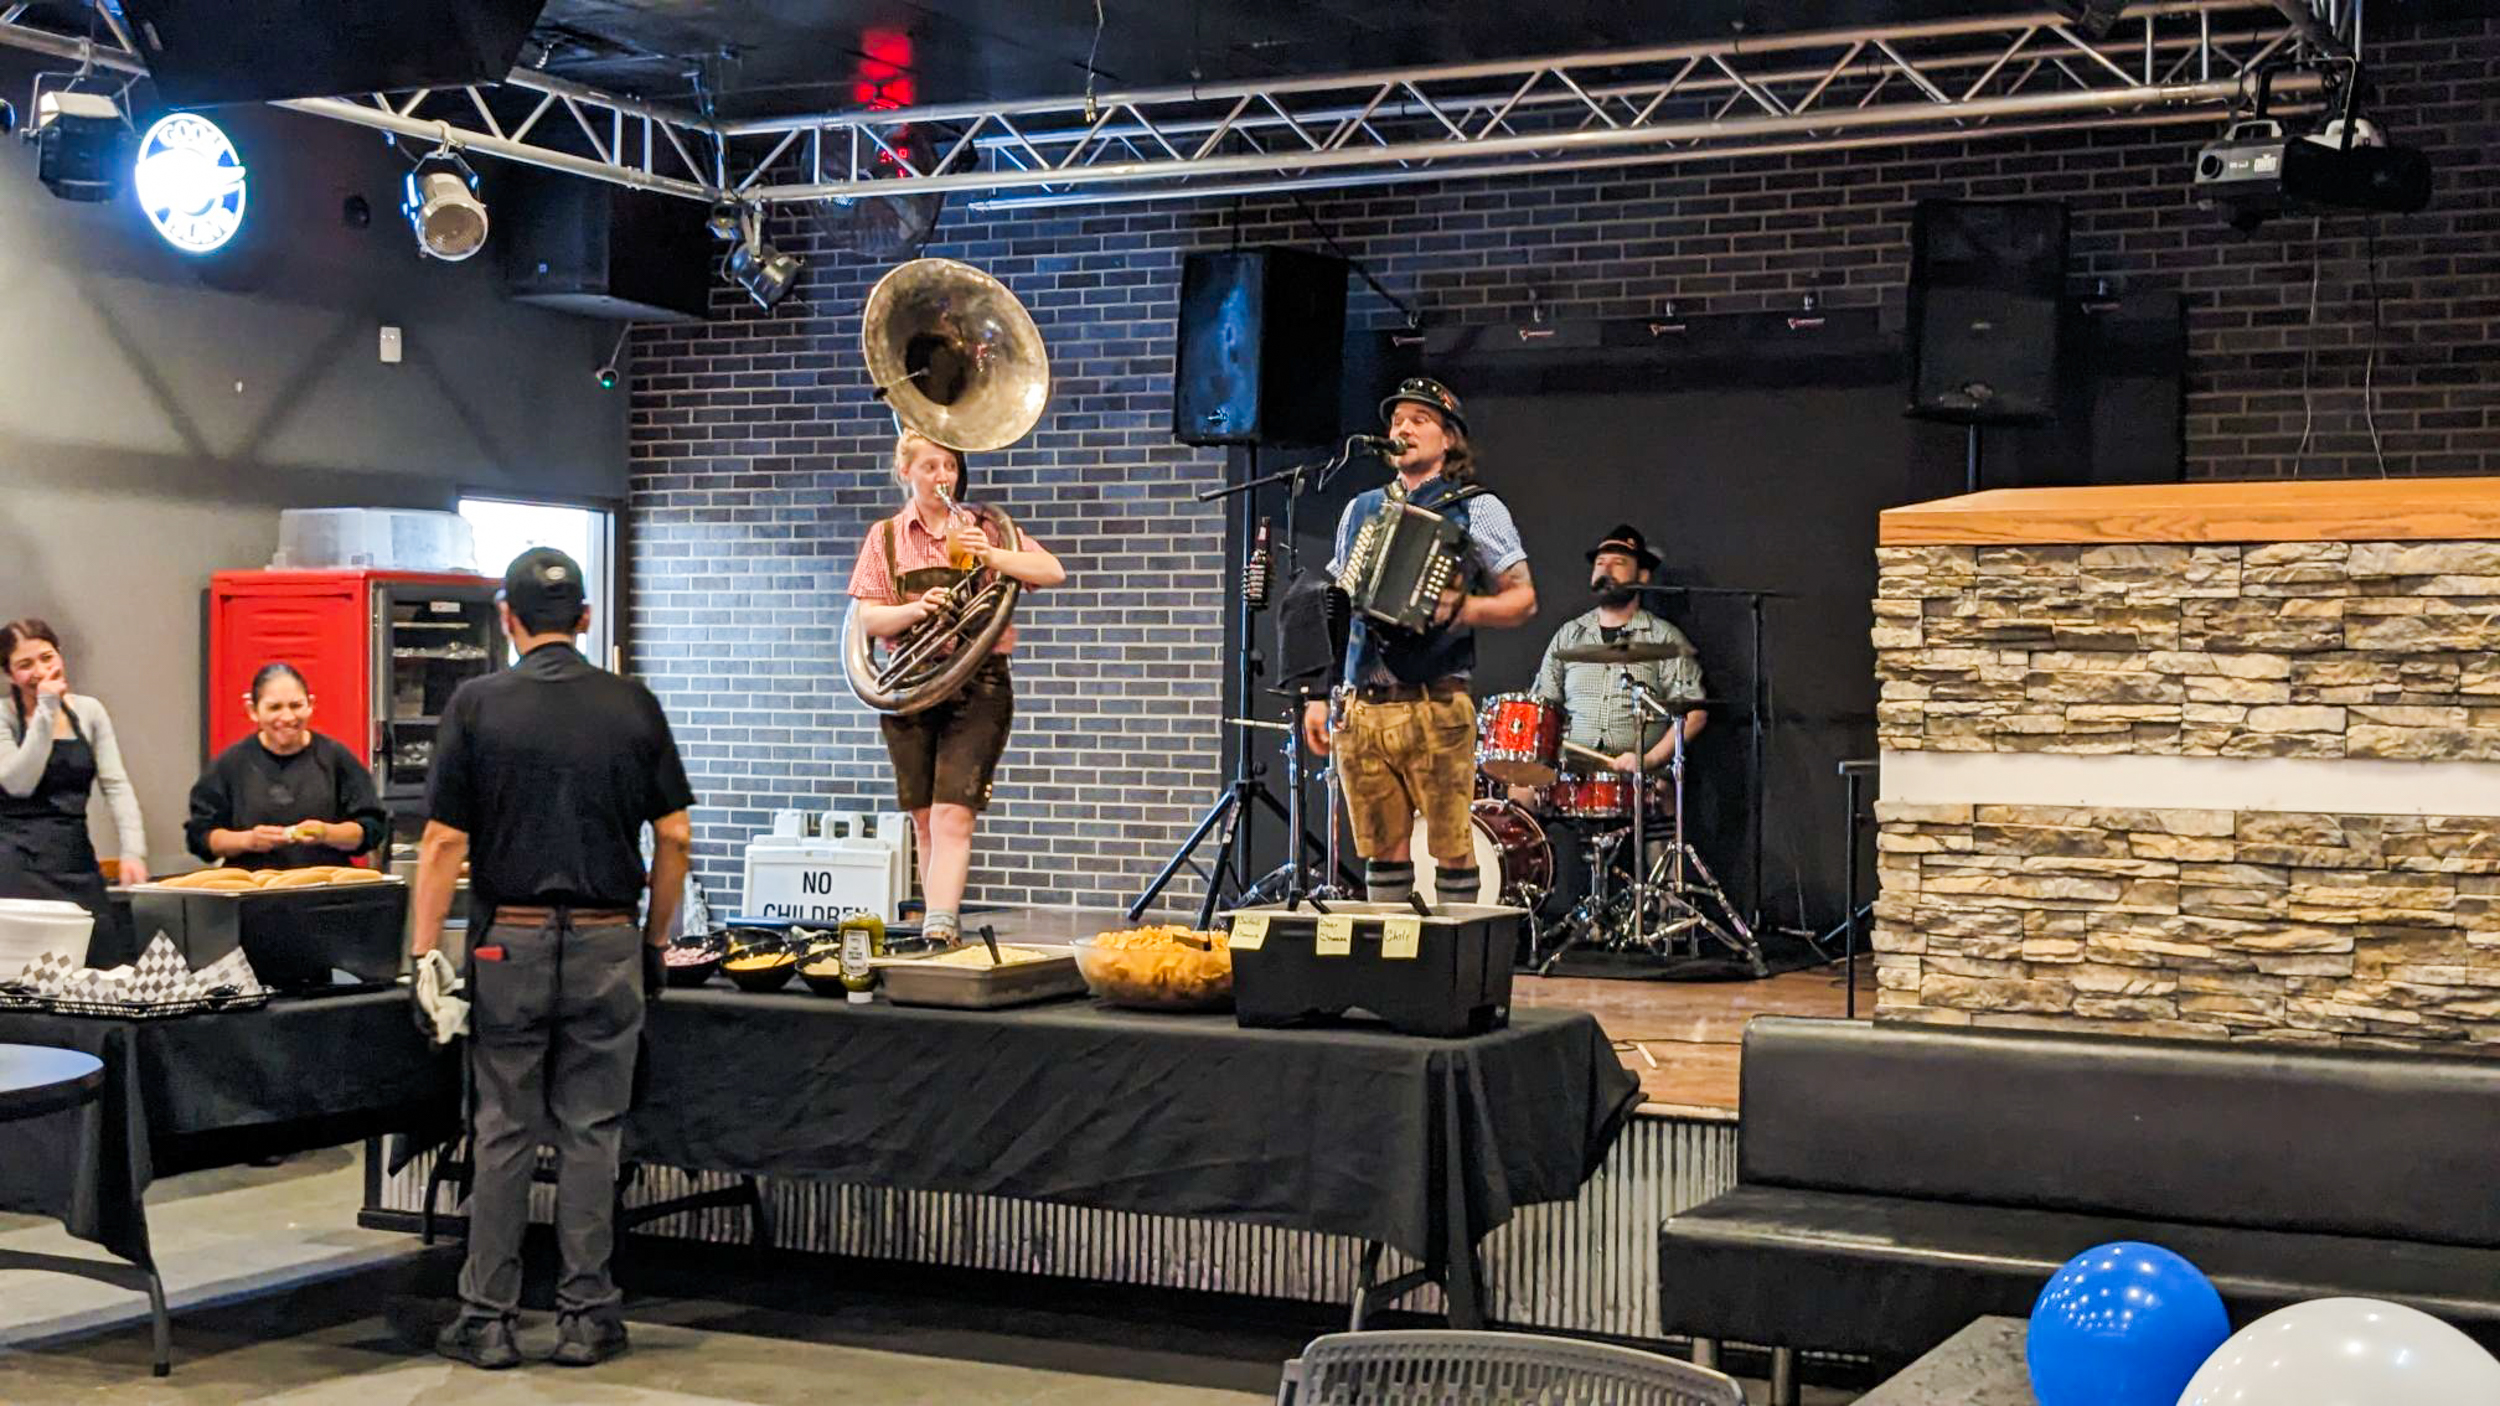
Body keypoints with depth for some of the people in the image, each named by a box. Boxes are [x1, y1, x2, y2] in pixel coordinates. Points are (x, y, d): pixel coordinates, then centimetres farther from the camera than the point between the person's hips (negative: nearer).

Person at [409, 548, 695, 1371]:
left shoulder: (476, 706, -3)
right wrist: (656, 944, 12)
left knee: (503, 1133, 7)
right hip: (606, 945, 1)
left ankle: (488, 1319, 11)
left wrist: (426, 957, -3)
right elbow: (674, 836, 1)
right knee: (590, 1133, 7)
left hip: (509, 943, -1)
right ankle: (585, 1317, 10)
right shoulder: (632, 707, 1)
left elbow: (444, 842, -6)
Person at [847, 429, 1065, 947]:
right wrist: (917, 608, -17)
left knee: (953, 814, -14)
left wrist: (993, 556, -17)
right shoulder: (886, 537, 10)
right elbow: (868, 618, 2)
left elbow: (1054, 572, -2)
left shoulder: (984, 527, 7)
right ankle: (948, 929, 17)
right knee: (925, 820, 7)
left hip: (978, 685, -2)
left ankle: (940, 931, -21)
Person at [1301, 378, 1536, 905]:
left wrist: (1460, 610, -17)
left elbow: (1522, 599, 1)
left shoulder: (1476, 510, 4)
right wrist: (1319, 695, 14)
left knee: (1452, 849, -4)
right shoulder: (1361, 510, 19)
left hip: (1436, 709, -4)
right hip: (1362, 708, 4)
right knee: (1383, 849, 5)